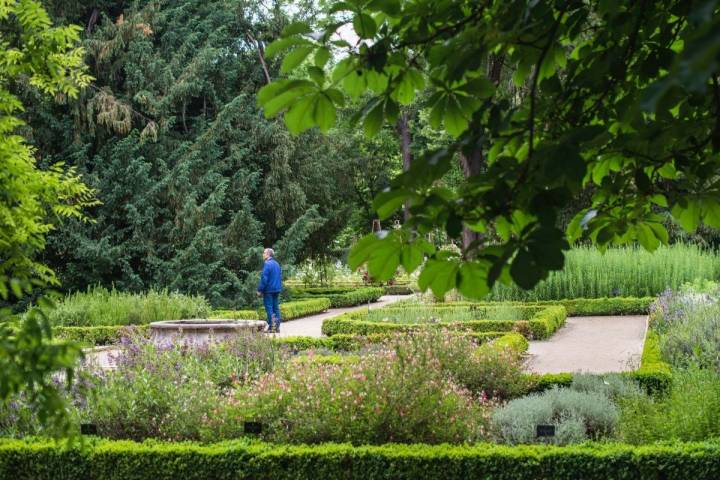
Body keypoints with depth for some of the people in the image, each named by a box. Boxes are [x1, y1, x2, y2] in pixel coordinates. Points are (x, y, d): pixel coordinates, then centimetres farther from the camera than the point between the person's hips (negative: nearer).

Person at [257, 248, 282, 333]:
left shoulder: (267, 264, -14)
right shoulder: (277, 264, 12)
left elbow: (264, 278, -17)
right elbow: (280, 277, 18)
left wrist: (260, 290, -12)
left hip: (269, 290, -8)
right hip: (277, 289, 8)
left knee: (269, 308, -3)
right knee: (276, 307, 10)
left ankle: (271, 326, -5)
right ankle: (277, 326, 10)